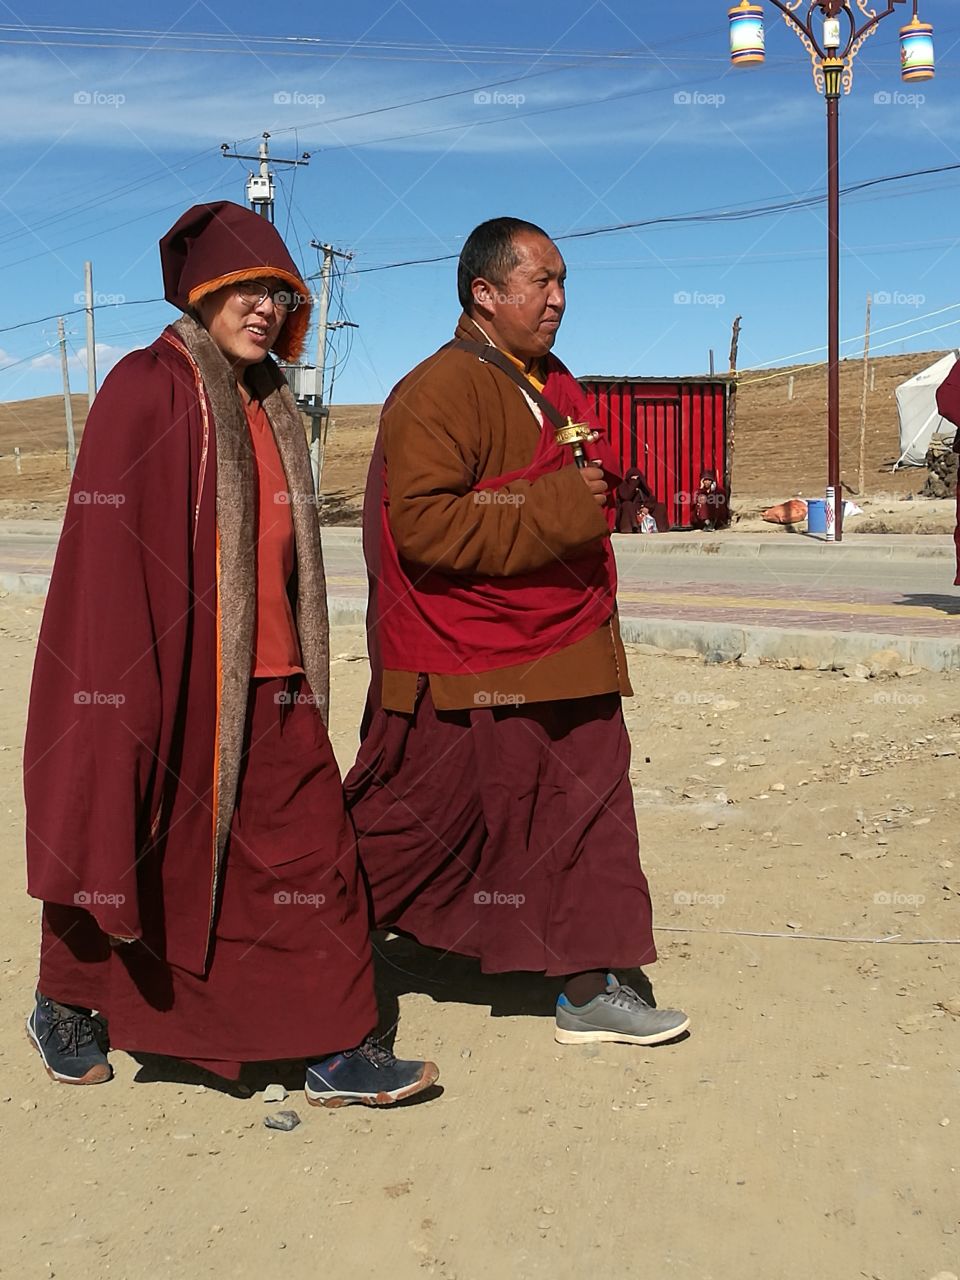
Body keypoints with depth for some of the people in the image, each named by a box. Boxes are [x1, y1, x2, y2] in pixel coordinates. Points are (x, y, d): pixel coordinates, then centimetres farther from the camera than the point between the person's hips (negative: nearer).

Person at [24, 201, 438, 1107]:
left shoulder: (269, 404, 13)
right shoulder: (148, 389, -11)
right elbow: (108, 547, -16)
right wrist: (129, 693, -20)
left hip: (267, 686, 7)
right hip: (169, 684, -7)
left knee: (312, 855, 3)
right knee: (137, 857, 10)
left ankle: (335, 1051, 13)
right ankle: (66, 1008, 35)